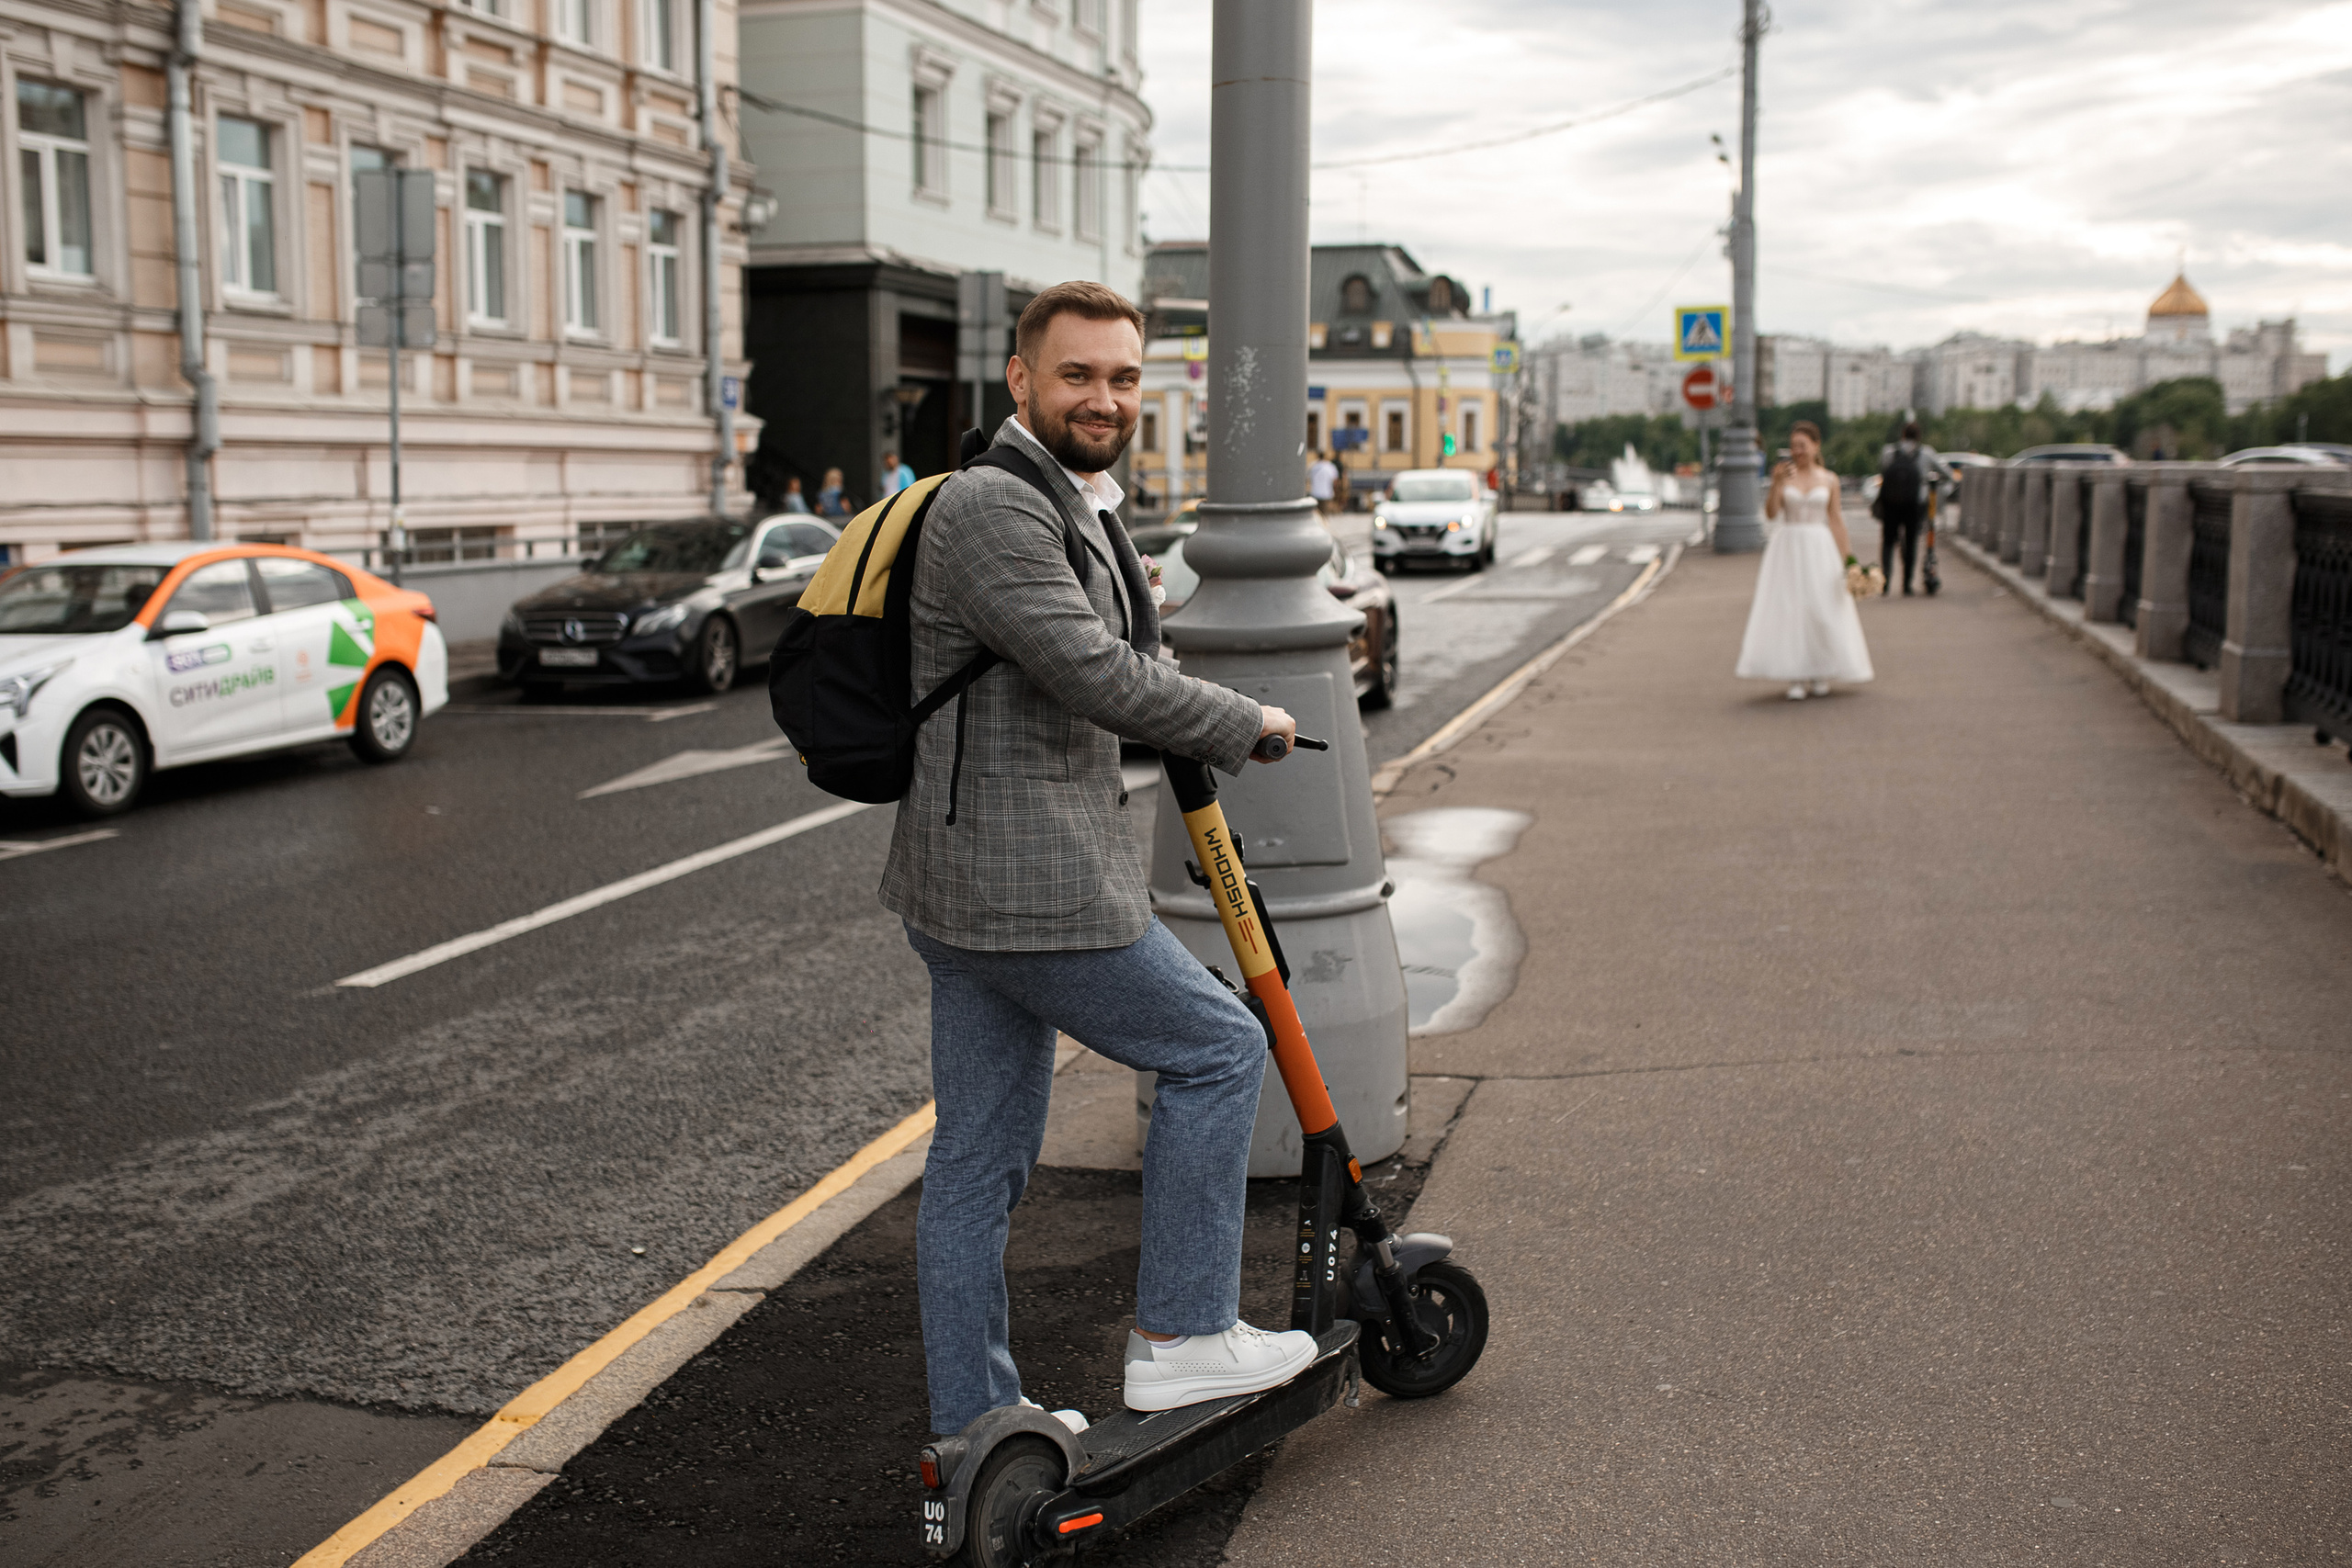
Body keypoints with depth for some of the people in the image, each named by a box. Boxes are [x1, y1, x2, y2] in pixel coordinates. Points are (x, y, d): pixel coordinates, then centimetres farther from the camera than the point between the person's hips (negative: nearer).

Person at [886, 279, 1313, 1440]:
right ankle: (1179, 1336, 12)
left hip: (971, 884, 10)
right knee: (1217, 1049, 3)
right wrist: (1243, 725, -10)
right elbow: (1096, 675, -23)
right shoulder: (993, 507, -16)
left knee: (981, 1154, 13)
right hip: (1025, 886, -10)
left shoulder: (1077, 506, 18)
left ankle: (974, 1429, 24)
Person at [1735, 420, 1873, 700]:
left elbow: (1836, 519, 7)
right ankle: (1795, 679, -3)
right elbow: (1771, 512, -8)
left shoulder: (1829, 480, 6)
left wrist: (1846, 558, 3)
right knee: (1787, 610, -6)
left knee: (1822, 611, 0)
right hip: (1787, 549, -1)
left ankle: (1819, 676, 13)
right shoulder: (1784, 475, 2)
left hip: (1820, 550, 1)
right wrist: (1777, 483, -21)